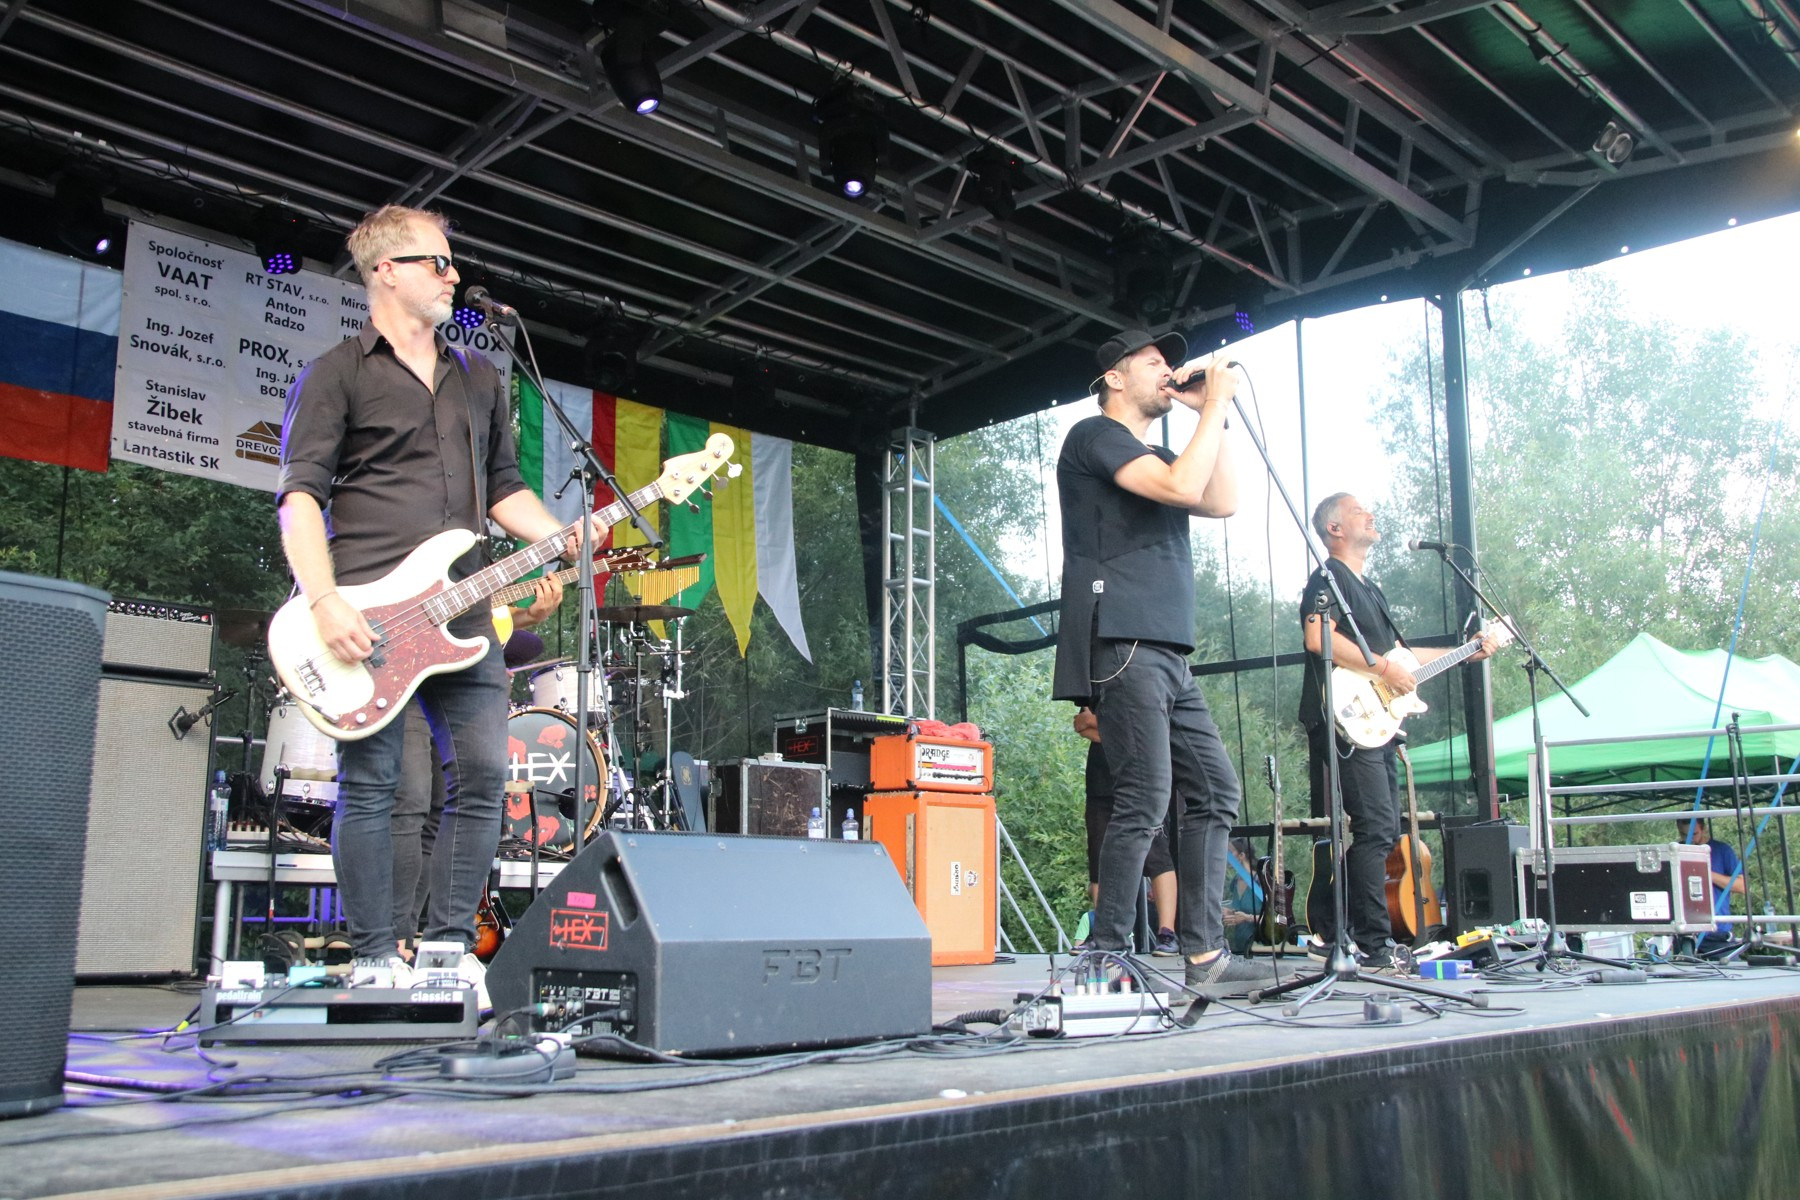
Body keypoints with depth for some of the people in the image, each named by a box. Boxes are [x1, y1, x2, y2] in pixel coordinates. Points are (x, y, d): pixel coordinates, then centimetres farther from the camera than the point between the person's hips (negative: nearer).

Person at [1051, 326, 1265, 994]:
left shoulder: (1155, 456, 28)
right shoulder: (1095, 437, -1)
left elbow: (1222, 503, 17)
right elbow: (1182, 488, -15)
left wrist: (1211, 414, 16)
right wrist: (1215, 404, -4)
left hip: (1167, 655, 10)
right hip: (1120, 645, -10)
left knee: (1214, 790, 6)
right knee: (1145, 798, -14)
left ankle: (1204, 953, 9)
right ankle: (1107, 956, -8)